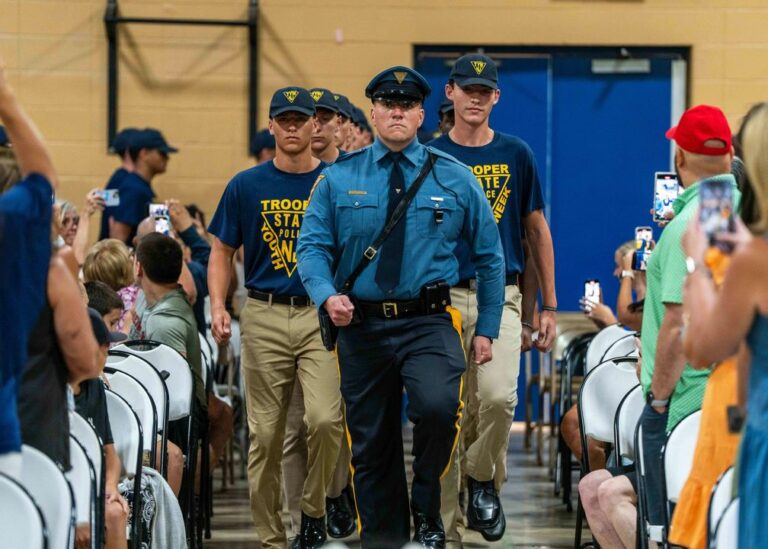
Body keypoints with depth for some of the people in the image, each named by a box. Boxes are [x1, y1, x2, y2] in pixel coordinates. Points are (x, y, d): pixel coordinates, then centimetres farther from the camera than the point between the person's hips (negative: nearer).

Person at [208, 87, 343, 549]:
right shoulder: (247, 186, 8)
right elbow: (222, 251, 11)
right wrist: (218, 306, -3)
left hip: (322, 316, -1)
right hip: (264, 319, 1)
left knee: (325, 419, -19)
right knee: (265, 433, 2)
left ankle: (314, 511, 3)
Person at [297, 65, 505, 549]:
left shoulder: (454, 178, 4)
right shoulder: (339, 178, 5)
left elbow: (490, 256, 9)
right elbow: (313, 246, 2)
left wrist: (487, 329, 4)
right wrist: (327, 295, -18)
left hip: (429, 323, -2)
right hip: (362, 324, 2)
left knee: (437, 405, -28)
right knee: (371, 445, 7)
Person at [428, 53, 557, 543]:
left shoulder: (516, 155, 8)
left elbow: (537, 230, 13)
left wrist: (549, 306, 10)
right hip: (443, 299, 0)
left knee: (499, 396, -23)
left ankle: (484, 481, 4)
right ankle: (446, 529, 10)